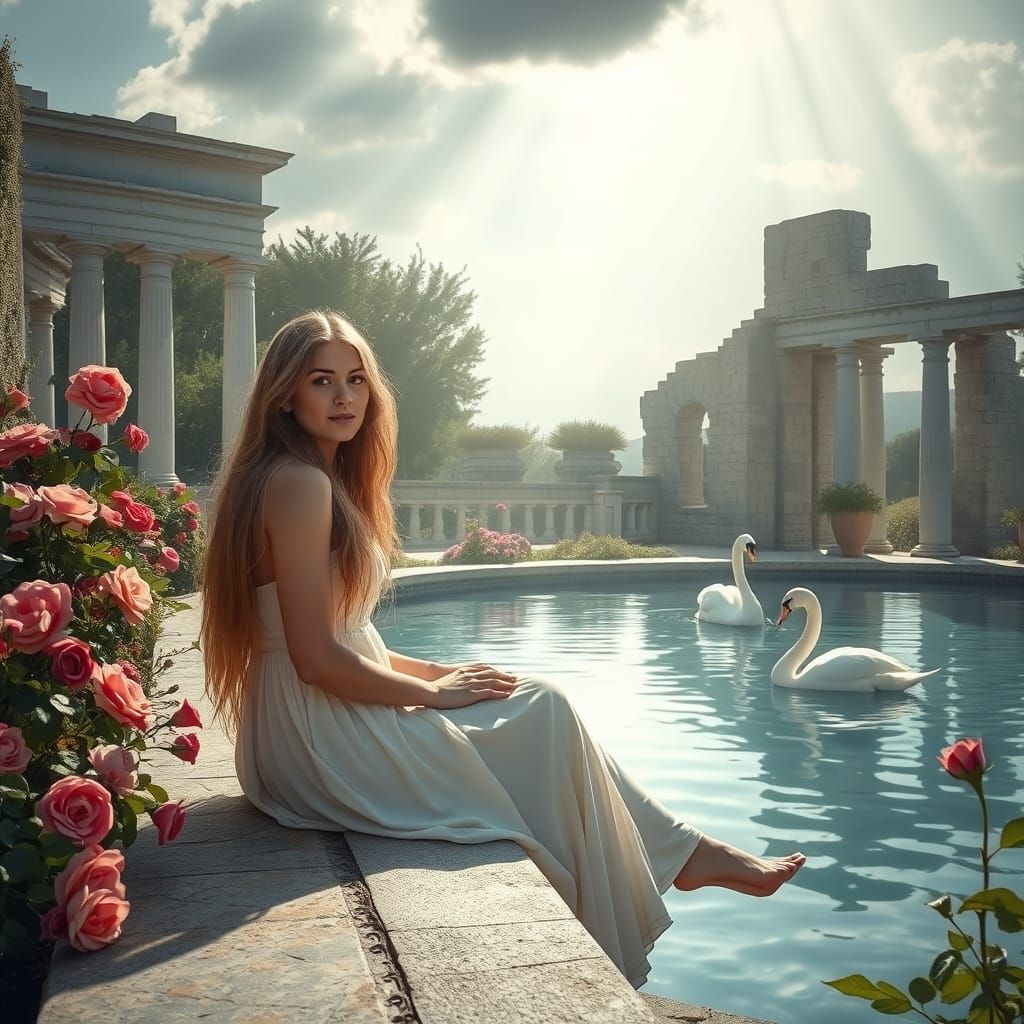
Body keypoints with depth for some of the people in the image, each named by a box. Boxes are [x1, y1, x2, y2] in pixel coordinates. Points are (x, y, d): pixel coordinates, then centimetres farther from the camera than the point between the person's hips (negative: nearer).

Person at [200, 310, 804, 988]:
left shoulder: (319, 479, 14)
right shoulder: (300, 484, -18)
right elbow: (317, 659, -22)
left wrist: (437, 672, 5)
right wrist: (431, 692, -11)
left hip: (310, 732, 10)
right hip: (323, 740, -10)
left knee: (540, 708, 10)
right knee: (543, 711, -3)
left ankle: (681, 850, 12)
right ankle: (682, 852, 13)